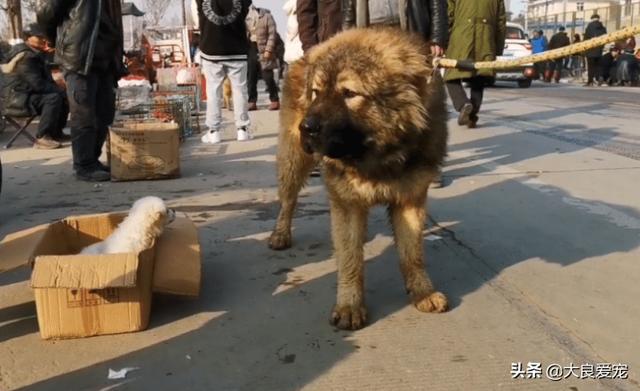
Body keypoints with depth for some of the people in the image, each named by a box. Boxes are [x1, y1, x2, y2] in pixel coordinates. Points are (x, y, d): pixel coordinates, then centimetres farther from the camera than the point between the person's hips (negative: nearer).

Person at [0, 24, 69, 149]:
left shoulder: (36, 54, 13)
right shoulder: (25, 56, -18)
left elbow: (45, 79, 14)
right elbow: (38, 84, -26)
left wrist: (58, 89, -3)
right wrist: (58, 89, -14)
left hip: (28, 94, 10)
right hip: (17, 98, -10)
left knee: (64, 96, 6)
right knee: (54, 98, -29)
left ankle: (56, 132, 10)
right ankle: (42, 138, -27)